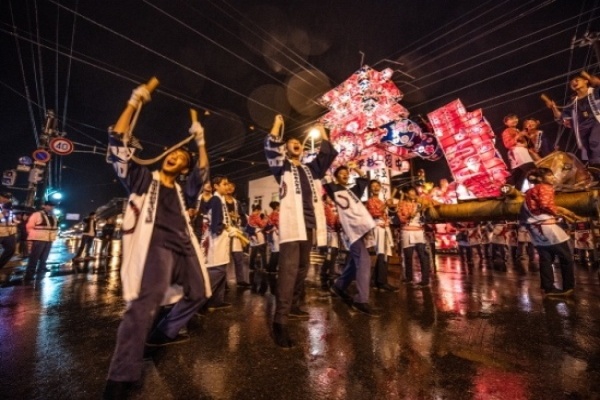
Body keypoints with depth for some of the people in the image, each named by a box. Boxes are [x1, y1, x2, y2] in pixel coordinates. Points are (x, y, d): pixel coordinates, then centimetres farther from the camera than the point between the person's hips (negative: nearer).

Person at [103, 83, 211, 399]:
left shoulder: (181, 192, 22)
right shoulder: (143, 179, 11)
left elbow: (202, 174, 11)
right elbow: (117, 144, 3)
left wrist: (200, 143, 5)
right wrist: (133, 104, -1)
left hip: (183, 248, 7)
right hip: (156, 245, -6)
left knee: (198, 293, 15)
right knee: (147, 301, -29)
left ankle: (163, 334, 34)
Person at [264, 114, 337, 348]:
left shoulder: (311, 170, 24)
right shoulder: (282, 167, 12)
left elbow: (328, 154, 22)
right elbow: (271, 147, -3)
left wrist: (322, 131, 27)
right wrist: (277, 124, 5)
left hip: (309, 223, 6)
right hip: (291, 223, -6)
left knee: (302, 268, 13)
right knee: (289, 270, -16)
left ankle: (294, 306, 28)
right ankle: (280, 321, -16)